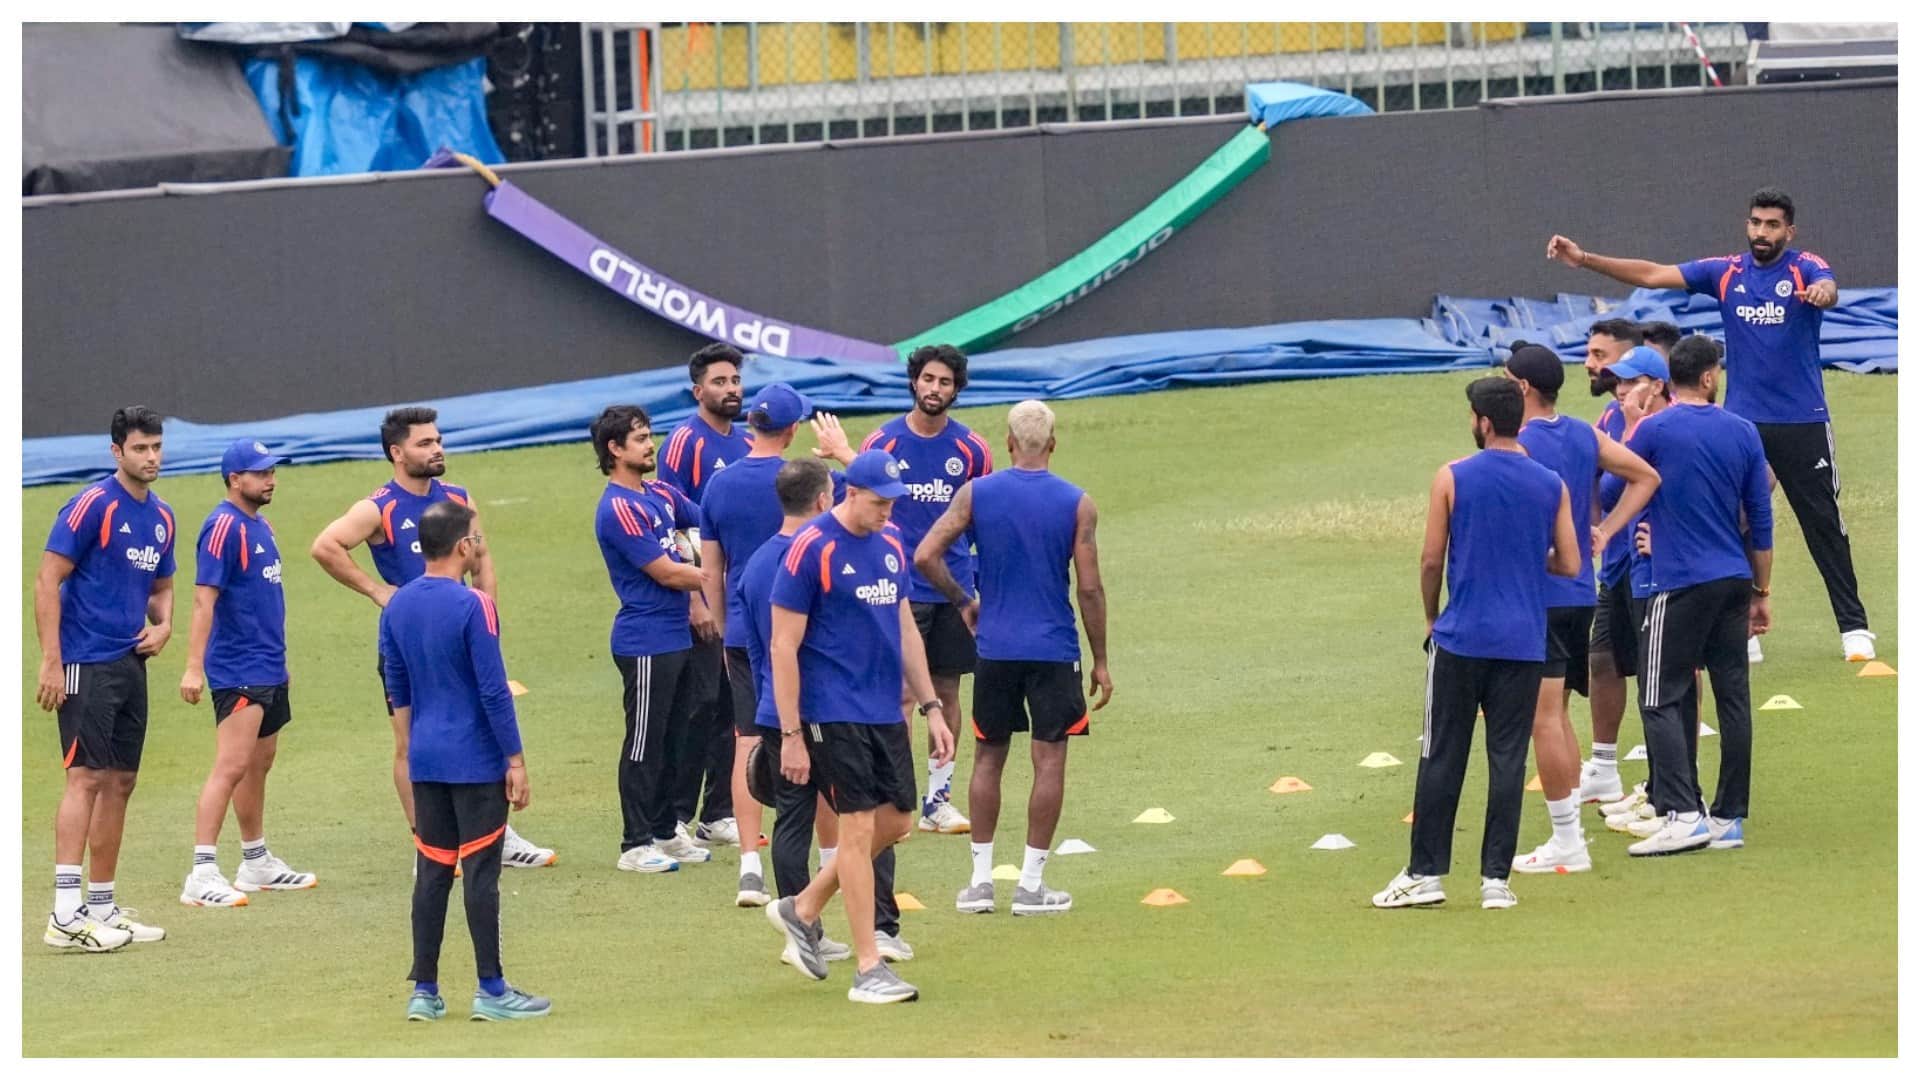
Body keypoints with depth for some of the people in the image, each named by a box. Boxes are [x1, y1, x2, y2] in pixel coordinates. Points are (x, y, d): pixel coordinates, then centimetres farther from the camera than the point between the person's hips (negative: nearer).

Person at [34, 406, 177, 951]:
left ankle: (102, 908, 17)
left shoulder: (161, 516, 12)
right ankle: (65, 914, -18)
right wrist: (51, 662, -18)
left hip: (130, 665, 8)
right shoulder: (93, 505, -11)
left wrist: (163, 625, 4)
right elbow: (47, 582, -13)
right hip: (87, 665, -8)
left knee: (120, 783, 10)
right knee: (87, 777, -14)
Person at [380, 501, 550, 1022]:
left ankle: (424, 992, 11)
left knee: (432, 872, 10)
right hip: (476, 763, -6)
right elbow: (494, 691, -14)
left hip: (425, 760, 6)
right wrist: (516, 762, -8)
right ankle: (491, 990, 4)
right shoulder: (472, 606, -15)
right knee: (481, 872, -1)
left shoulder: (397, 606, 5)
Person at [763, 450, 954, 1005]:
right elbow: (783, 646, -12)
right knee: (859, 826, -7)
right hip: (834, 714, -8)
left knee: (895, 822, 10)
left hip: (886, 711, 8)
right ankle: (868, 970, -2)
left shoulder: (891, 546, 10)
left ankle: (803, 911, 27)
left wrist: (931, 707, 14)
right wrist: (791, 735, -14)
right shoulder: (812, 549, -12)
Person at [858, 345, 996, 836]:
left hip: (955, 587, 3)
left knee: (947, 693, 7)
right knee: (900, 694, -6)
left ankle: (938, 799, 15)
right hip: (900, 587, -3)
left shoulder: (971, 448, 4)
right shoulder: (882, 442, -2)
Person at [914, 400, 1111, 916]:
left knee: (988, 758, 12)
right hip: (1054, 650, -2)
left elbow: (925, 556, -8)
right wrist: (1101, 663, 2)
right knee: (1049, 761, 4)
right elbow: (1090, 588, -5)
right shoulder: (1077, 504, -5)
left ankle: (980, 881, 12)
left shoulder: (976, 494, -2)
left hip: (996, 649, 2)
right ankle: (1031, 884, 4)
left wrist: (963, 603, 8)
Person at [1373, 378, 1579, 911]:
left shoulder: (1453, 478, -5)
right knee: (1508, 758, 4)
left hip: (1461, 639, -2)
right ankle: (1496, 877, 2)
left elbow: (1431, 559, -3)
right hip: (1525, 643, 2)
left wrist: (1432, 617, 13)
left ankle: (1425, 873, 6)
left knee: (1442, 757, 4)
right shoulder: (1551, 485, 3)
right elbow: (1569, 564, 3)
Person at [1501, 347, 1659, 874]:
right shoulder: (1585, 435, 8)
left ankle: (1567, 842, -3)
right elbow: (1646, 477, 15)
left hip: (1537, 595, -8)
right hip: (1581, 591, 8)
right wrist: (1604, 532, 11)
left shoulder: (1517, 448, -15)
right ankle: (1568, 833, 19)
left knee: (1543, 717, -3)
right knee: (1557, 713, 17)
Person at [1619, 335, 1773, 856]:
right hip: (1734, 580, 5)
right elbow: (1761, 520, 10)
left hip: (1680, 584, -5)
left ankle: (1683, 814, -15)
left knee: (1661, 700, -3)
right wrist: (1761, 593, 17)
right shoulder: (1743, 432, 6)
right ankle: (1730, 818, 12)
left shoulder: (1654, 430, -7)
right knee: (1733, 697, 9)